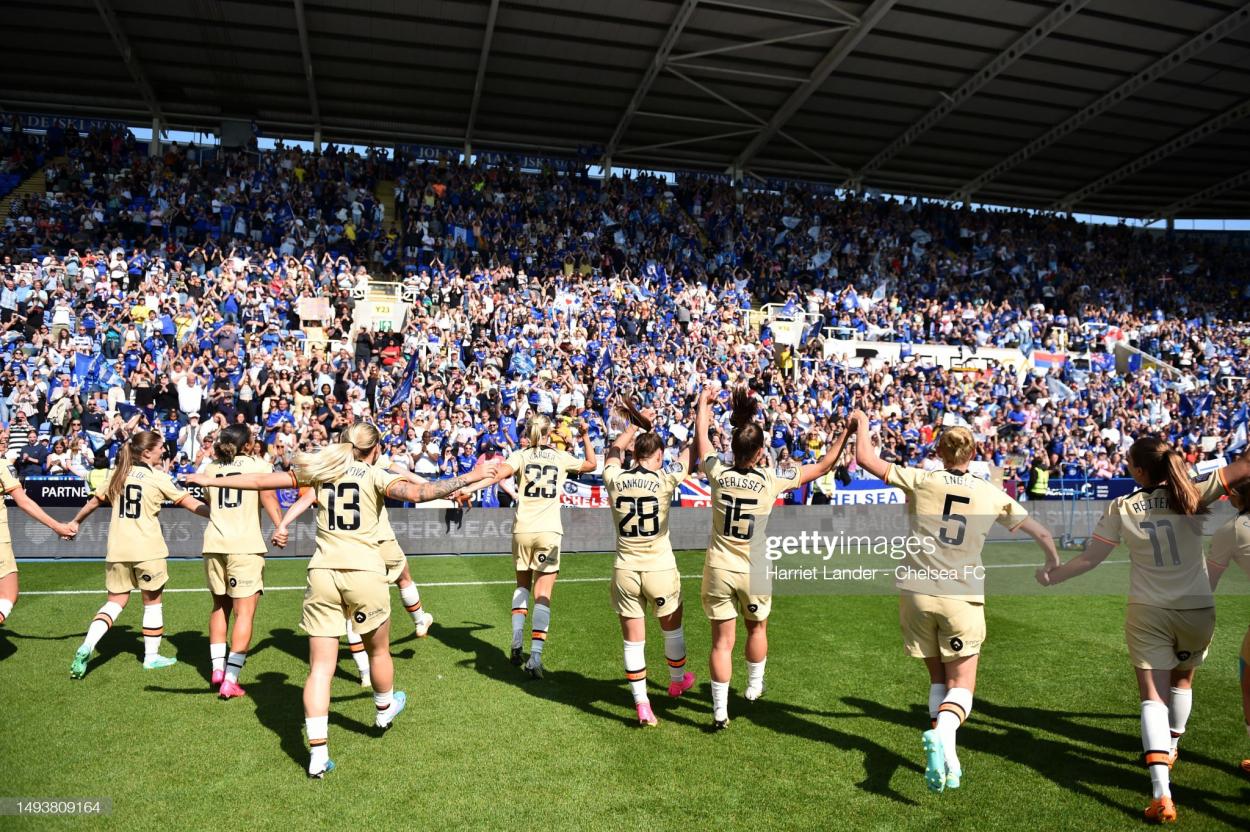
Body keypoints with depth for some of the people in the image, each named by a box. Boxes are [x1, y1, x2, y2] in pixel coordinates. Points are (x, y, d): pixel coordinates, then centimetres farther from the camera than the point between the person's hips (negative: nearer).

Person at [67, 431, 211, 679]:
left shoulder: (119, 474, 9)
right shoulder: (158, 477, -6)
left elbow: (95, 501, 20)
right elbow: (189, 503, -6)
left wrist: (75, 522, 35)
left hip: (117, 549, 5)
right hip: (147, 549, -5)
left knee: (116, 601, 14)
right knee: (152, 602, 10)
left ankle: (87, 646, -6)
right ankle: (151, 656, 18)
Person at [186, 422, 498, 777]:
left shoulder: (321, 469, 11)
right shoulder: (374, 474, -1)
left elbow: (261, 480, 12)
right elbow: (417, 493, -18)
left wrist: (210, 480, 24)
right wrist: (470, 477, -14)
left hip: (322, 572, 3)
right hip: (364, 573, -3)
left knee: (320, 666, 4)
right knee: (378, 650, 22)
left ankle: (317, 752, 0)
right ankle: (384, 710, 44)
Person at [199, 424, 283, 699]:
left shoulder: (210, 468, 15)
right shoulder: (259, 466, 2)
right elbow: (268, 496, -14)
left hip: (214, 544, 5)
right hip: (246, 545, -5)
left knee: (220, 606, 21)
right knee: (244, 612, -2)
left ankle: (217, 669, 20)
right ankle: (230, 680, -8)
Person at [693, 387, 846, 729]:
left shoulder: (718, 474, -10)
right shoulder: (771, 480, -13)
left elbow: (701, 437, 9)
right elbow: (822, 466, -3)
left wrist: (703, 401, 24)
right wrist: (847, 432, 5)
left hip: (719, 569, 1)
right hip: (754, 572, 0)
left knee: (722, 640, 7)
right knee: (757, 628, 26)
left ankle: (720, 711, 12)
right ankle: (754, 687, 43)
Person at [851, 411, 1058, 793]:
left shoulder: (921, 480, -3)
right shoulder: (993, 495, 4)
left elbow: (865, 458, 0)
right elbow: (1042, 535, 14)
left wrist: (862, 422, 17)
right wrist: (1054, 566, 32)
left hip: (917, 593, 1)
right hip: (963, 599, 0)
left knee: (938, 679, 17)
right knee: (961, 686, 4)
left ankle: (947, 757, 10)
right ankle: (940, 730, -26)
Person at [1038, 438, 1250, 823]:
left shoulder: (1120, 508, -7)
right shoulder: (1192, 493, -9)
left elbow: (1089, 558, -4)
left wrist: (1052, 576, 9)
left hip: (1147, 612, -1)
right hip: (1197, 610, 2)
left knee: (1153, 697, -1)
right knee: (1182, 679, 27)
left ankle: (1161, 793, -14)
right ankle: (1169, 749, 47)